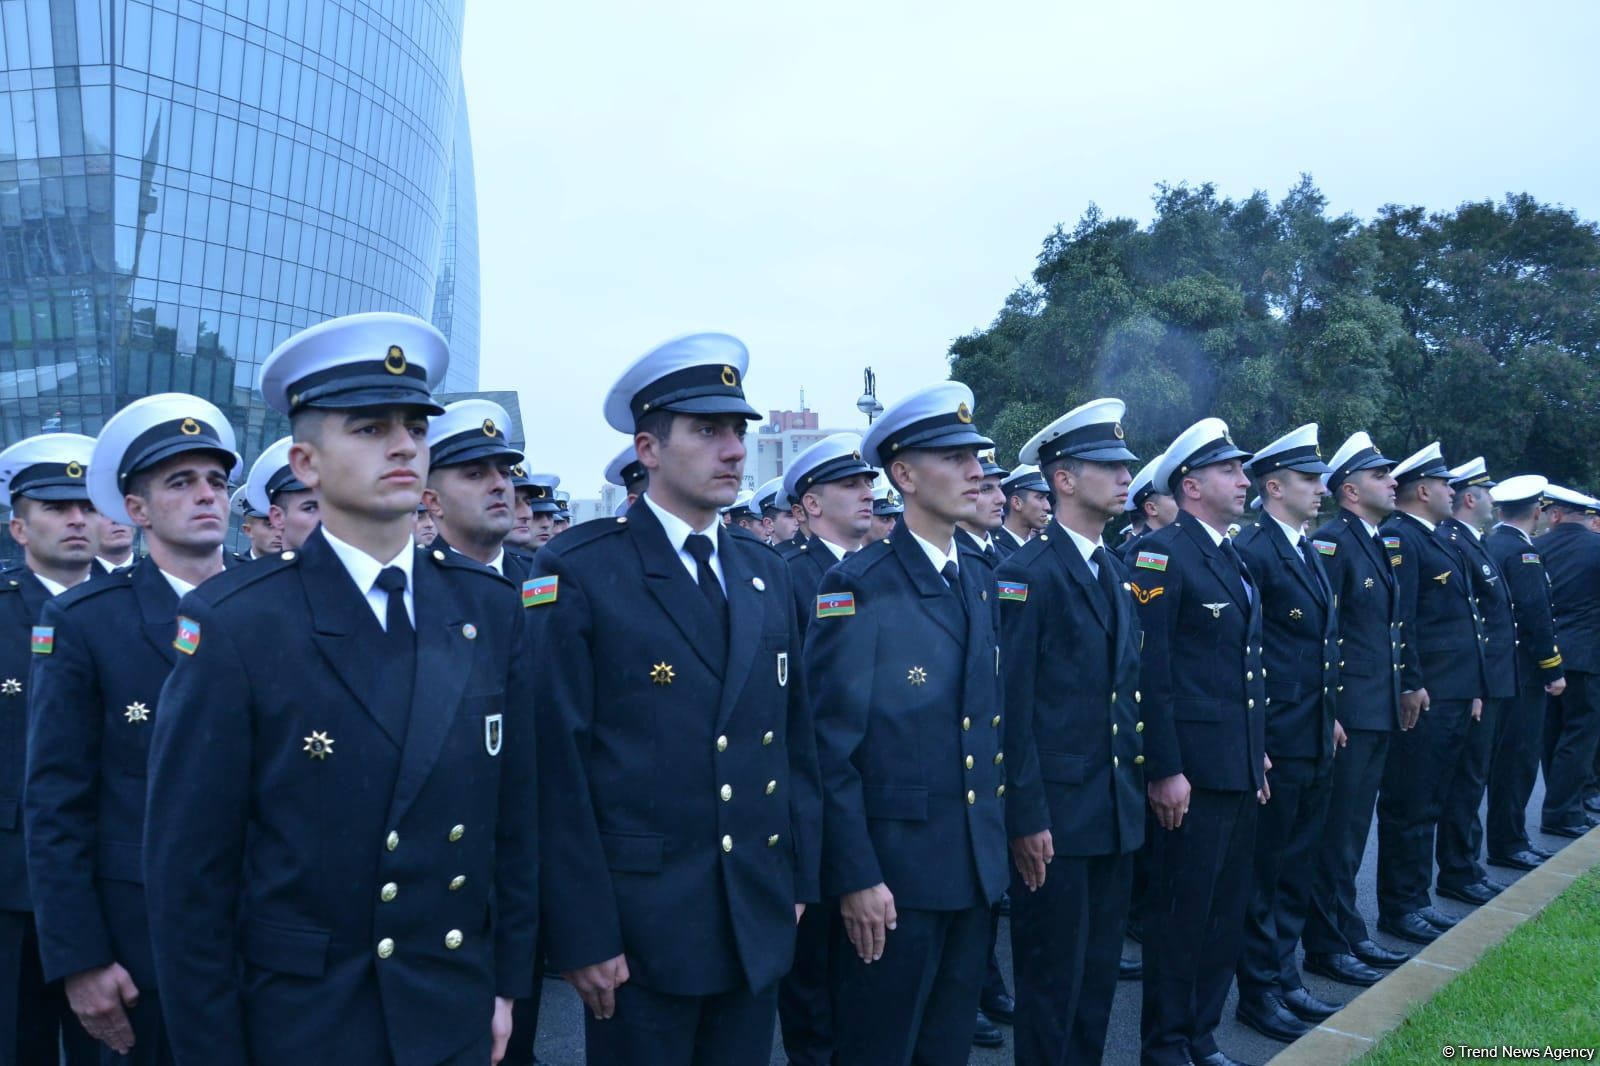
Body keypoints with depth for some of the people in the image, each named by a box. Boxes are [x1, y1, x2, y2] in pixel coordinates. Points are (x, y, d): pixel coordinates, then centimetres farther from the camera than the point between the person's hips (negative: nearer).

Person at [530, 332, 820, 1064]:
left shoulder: (766, 573, 8)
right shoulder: (578, 574, -11)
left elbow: (795, 738, 11)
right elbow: (559, 764, -13)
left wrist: (800, 879, 9)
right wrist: (583, 934, -13)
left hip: (760, 924, 6)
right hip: (640, 928, -5)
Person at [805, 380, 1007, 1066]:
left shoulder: (982, 581, 9)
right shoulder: (858, 586, -13)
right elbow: (831, 744, -15)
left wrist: (1002, 831, 12)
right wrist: (855, 877, -16)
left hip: (978, 863, 7)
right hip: (893, 867, -6)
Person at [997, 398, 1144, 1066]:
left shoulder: (1115, 572, 12)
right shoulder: (1028, 573, -13)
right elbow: (1012, 703, -15)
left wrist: (1139, 778, 13)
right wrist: (1026, 817, -17)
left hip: (1117, 809, 8)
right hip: (1056, 811, -7)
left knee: (1099, 970, 17)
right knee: (1053, 979, 5)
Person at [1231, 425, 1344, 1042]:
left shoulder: (1308, 551, 14)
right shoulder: (1250, 551, -15)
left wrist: (1331, 716, 16)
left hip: (1316, 739, 9)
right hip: (1274, 742, -9)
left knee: (1298, 869, 18)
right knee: (1264, 873, 4)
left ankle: (1285, 978, 31)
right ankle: (1259, 992, 18)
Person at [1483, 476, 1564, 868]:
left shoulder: (1487, 545, 10)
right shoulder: (1522, 552, -16)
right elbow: (1536, 616, -20)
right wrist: (1553, 669, -13)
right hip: (1521, 671, -9)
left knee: (1505, 755, 15)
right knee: (1518, 756, -1)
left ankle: (1508, 835, 24)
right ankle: (1507, 843, 5)